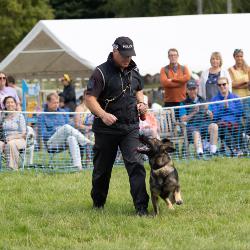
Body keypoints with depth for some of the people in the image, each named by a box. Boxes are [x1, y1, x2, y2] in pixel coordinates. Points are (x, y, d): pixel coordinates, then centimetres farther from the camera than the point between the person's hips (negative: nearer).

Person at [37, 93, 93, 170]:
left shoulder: (62, 112, 18)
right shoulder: (42, 116, 4)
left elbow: (71, 126, 16)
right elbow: (43, 135, -3)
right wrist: (57, 131, -10)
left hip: (65, 139, 4)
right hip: (52, 142, -4)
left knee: (72, 138, -36)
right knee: (66, 127, -31)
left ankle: (78, 165, -51)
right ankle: (88, 143, -30)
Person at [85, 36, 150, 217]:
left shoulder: (134, 70, 8)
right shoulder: (101, 72, -11)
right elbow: (90, 99, -15)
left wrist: (141, 103, 4)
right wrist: (103, 114, -32)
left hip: (130, 128, 3)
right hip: (106, 129, -3)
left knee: (136, 163, -13)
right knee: (103, 168, 9)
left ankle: (141, 207, -14)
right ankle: (98, 202, 33)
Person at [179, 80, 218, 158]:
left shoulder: (204, 101, 26)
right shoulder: (183, 103, 16)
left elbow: (211, 117, 18)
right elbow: (183, 120, 2)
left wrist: (206, 111, -5)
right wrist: (194, 112, -11)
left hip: (205, 124, 3)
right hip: (192, 126, -3)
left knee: (214, 126, -30)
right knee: (196, 133, -38)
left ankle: (213, 151, -33)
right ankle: (200, 153, -59)